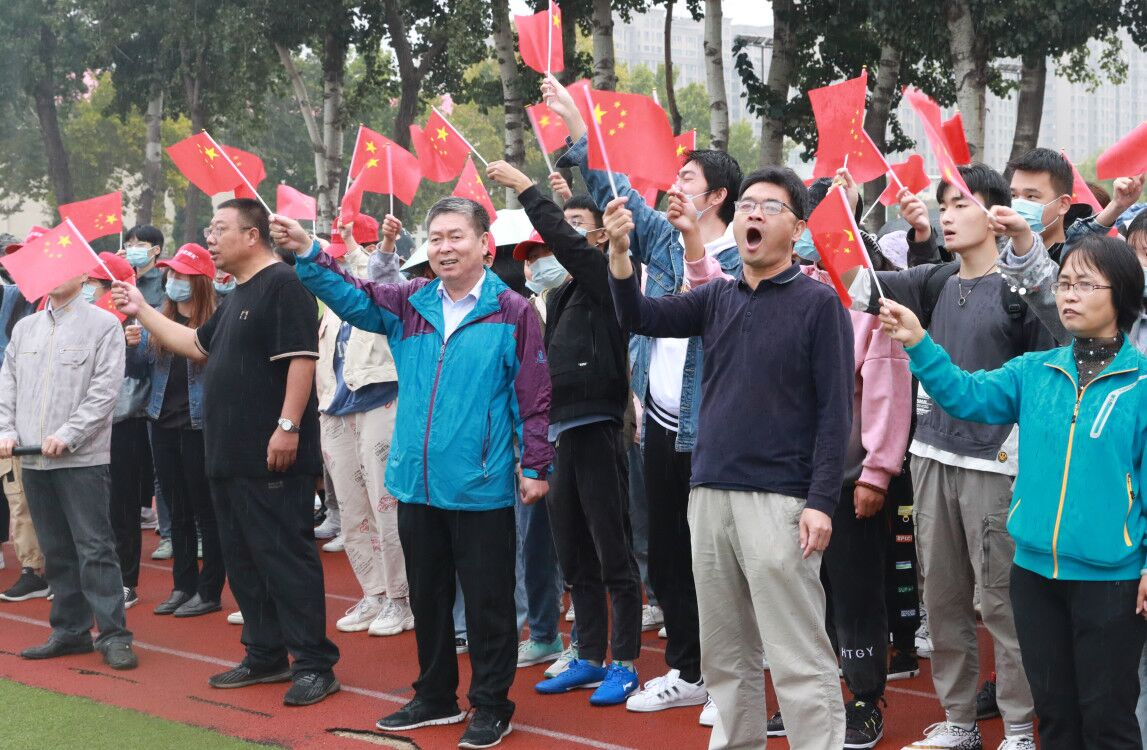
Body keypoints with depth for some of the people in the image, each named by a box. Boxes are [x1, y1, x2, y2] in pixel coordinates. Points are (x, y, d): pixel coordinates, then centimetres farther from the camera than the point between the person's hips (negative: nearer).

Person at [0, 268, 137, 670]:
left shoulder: (103, 325, -3)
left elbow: (104, 389, -10)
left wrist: (67, 435, -16)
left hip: (82, 457, -6)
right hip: (33, 457, 6)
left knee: (94, 547, -8)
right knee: (56, 550, 10)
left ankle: (113, 634, -5)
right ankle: (70, 630, 18)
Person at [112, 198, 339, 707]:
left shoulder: (283, 284, -12)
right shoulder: (238, 296, 19)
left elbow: (301, 359, -20)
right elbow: (198, 346, 29)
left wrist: (288, 426, -25)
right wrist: (142, 311, 27)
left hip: (273, 456, -10)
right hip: (231, 455, 10)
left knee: (287, 558, -7)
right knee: (243, 559, 13)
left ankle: (314, 664, -2)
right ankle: (266, 656, 23)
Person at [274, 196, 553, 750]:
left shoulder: (511, 312, -7)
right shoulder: (411, 304, 6)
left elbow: (533, 395, -6)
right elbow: (354, 298, -4)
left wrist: (535, 466, -7)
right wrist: (307, 254, -18)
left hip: (481, 489, -5)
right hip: (417, 483, 5)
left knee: (488, 601, 4)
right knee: (427, 597, 17)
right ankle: (435, 697, 30)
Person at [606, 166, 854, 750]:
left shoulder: (817, 302, -3)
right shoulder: (716, 298, 12)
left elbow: (835, 408, -7)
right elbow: (640, 318, 3)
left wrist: (822, 501, -14)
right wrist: (620, 254, -15)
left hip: (778, 500, -6)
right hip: (709, 495, 6)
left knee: (798, 657, -5)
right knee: (724, 652, 13)